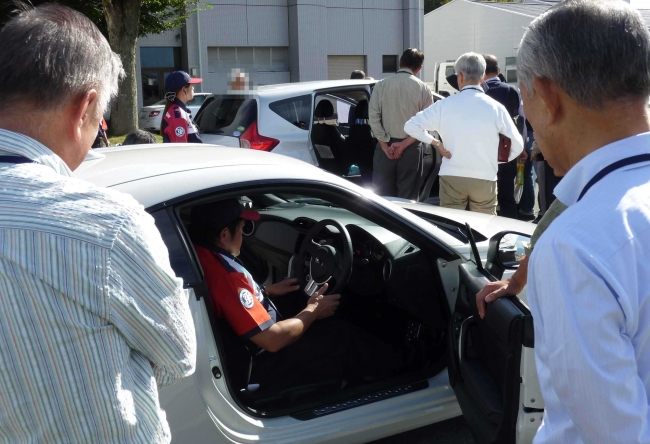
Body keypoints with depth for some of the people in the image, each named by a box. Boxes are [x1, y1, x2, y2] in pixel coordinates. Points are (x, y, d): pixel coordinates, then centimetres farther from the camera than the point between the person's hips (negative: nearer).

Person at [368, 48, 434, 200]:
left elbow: (373, 118, -5)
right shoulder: (423, 89, -1)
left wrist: (385, 145, -4)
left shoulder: (381, 85, 0)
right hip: (411, 149, -1)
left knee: (382, 197, 6)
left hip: (385, 147, 1)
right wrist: (404, 144, -8)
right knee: (408, 198, 4)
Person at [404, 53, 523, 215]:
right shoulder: (495, 107, 0)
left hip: (452, 178, 0)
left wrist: (436, 143, 5)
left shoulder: (445, 105, -2)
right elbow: (517, 145, 4)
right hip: (485, 179, 0)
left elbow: (411, 126, 0)